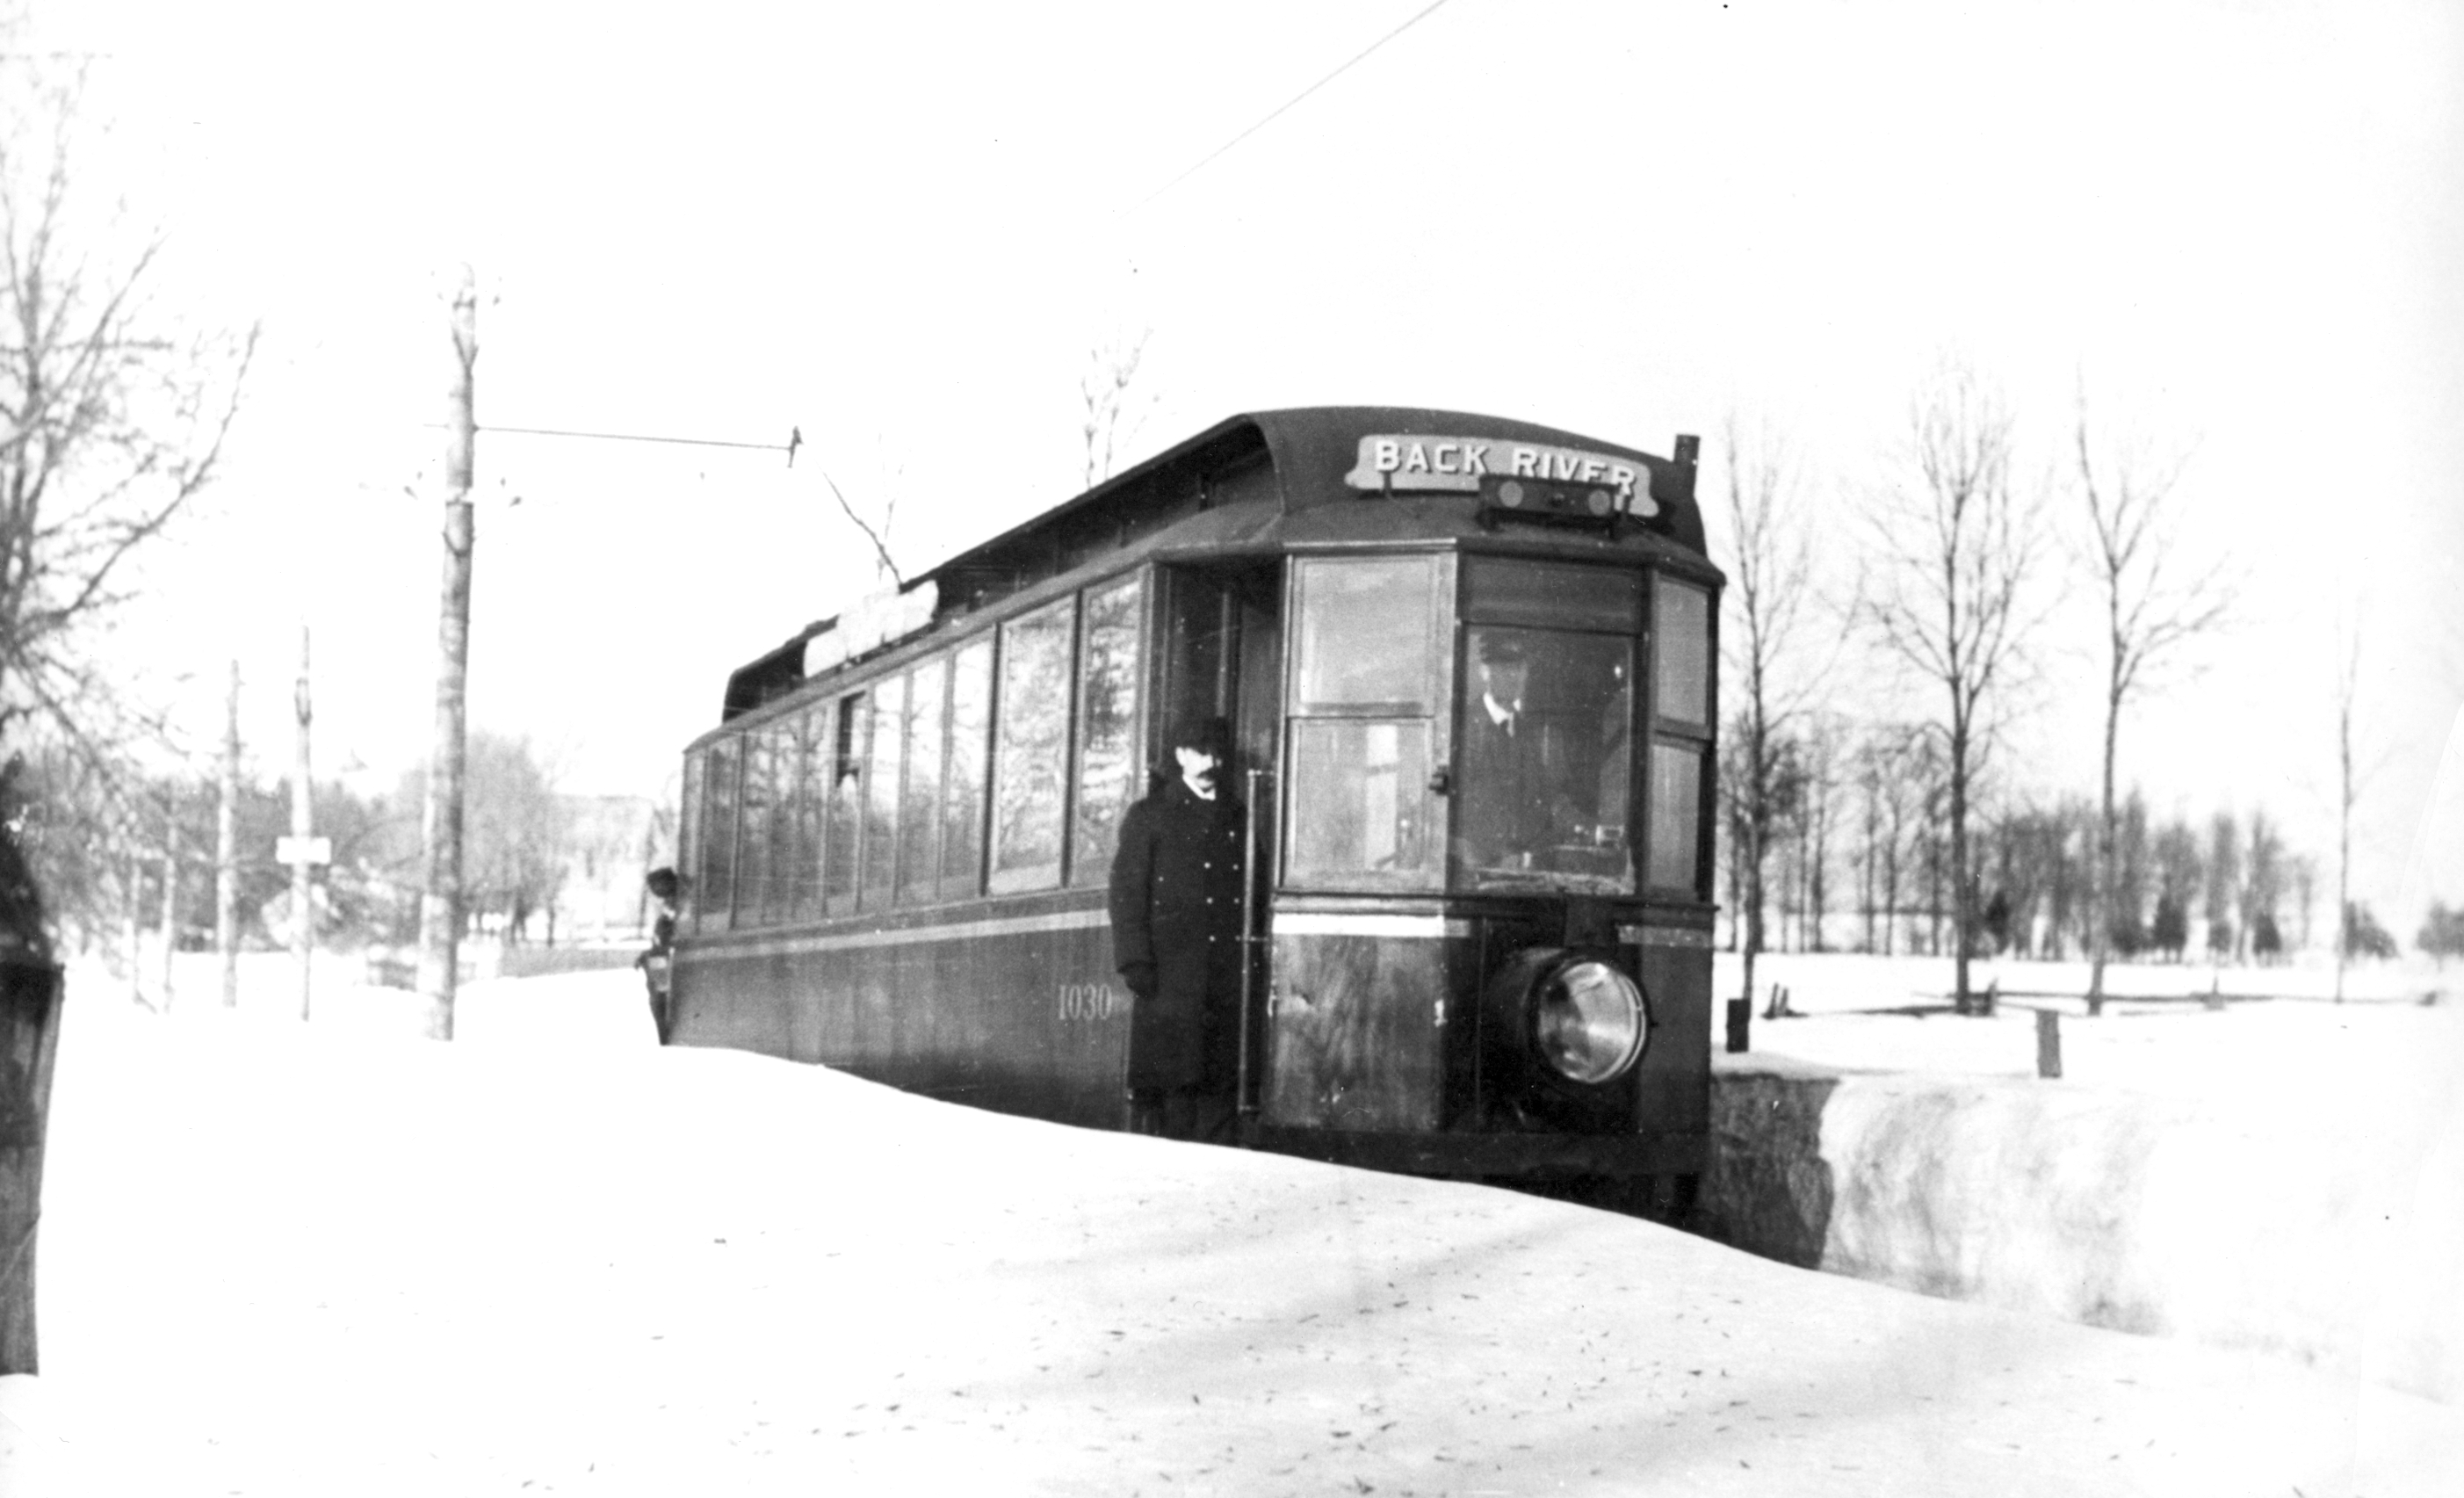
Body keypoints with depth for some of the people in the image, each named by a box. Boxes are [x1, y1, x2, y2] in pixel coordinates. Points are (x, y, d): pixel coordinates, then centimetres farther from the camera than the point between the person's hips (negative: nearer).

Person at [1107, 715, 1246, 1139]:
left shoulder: (1239, 818, 17)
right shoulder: (1149, 816, 6)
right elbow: (1127, 893, 0)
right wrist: (1136, 962, -10)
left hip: (1227, 973, 3)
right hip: (1168, 974, -3)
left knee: (1215, 1084, 0)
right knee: (1157, 1081, -6)